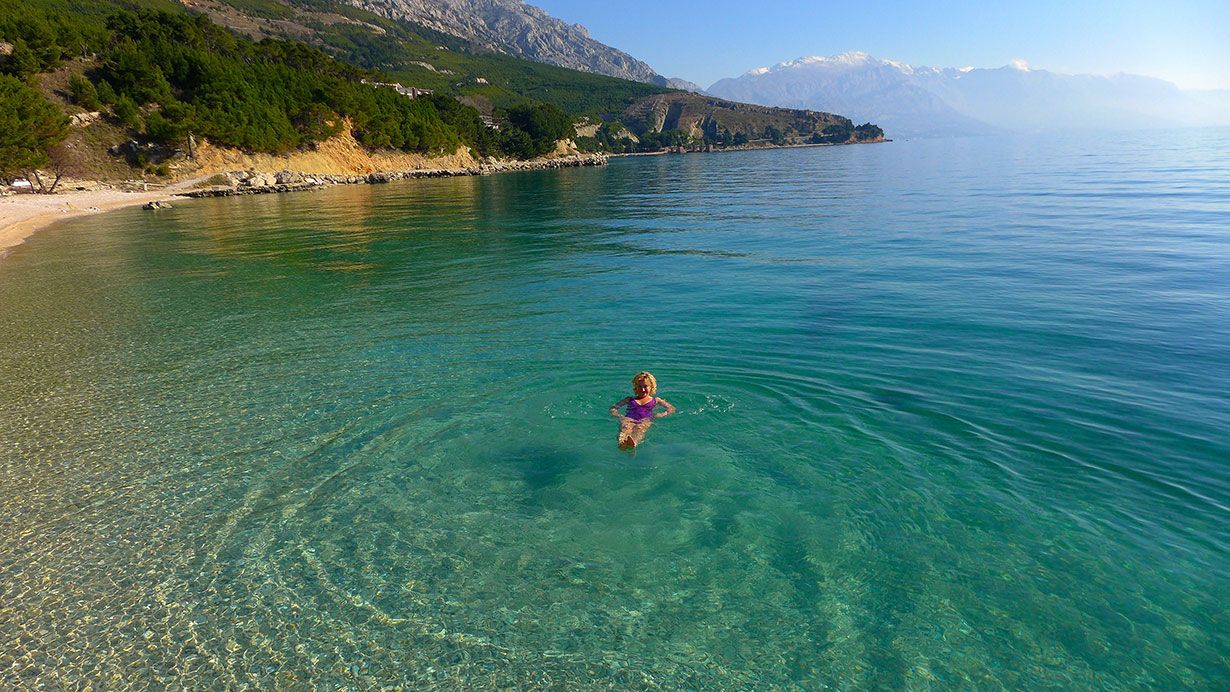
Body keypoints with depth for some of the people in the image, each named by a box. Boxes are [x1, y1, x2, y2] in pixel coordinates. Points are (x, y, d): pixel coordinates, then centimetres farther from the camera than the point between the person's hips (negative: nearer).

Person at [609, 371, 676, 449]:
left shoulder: (655, 400, 30)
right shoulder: (629, 399, 32)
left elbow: (672, 409, 20)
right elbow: (613, 408, 24)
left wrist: (661, 415, 0)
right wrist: (618, 415, 1)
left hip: (646, 421, -2)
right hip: (629, 419, 2)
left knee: (639, 428, -41)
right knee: (625, 427, -38)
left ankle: (633, 442, -75)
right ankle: (622, 443, -71)